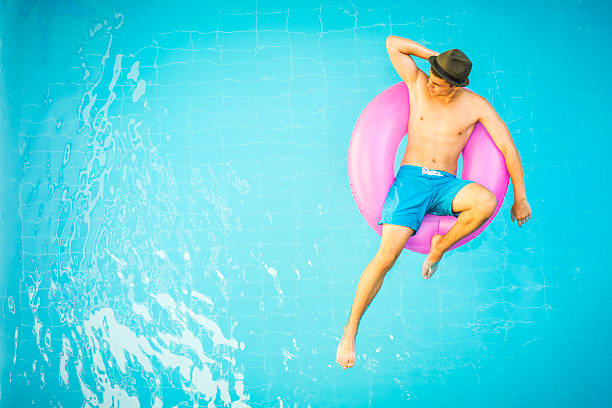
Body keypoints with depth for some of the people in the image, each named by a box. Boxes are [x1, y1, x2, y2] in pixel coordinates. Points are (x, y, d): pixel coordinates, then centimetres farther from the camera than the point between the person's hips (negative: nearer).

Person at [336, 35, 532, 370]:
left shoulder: (476, 105, 3)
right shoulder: (418, 83, 5)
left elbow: (508, 147, 4)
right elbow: (392, 42, 1)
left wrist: (520, 198, 4)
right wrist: (432, 54, -1)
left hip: (446, 186, 1)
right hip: (411, 179, -1)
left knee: (486, 201, -35)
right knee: (386, 256, -20)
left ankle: (439, 247, -6)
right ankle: (350, 331, -6)